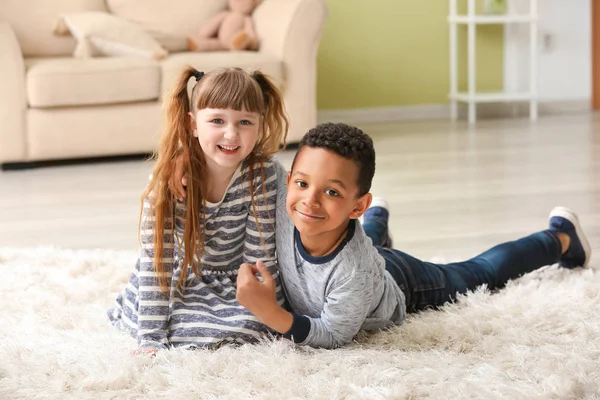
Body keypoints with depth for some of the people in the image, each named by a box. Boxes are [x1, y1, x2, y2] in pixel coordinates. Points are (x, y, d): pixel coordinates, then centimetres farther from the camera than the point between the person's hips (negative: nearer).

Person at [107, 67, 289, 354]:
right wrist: (151, 338, -25)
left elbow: (258, 256, -15)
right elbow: (155, 259, -22)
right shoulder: (170, 175, -24)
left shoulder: (262, 173, -23)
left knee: (248, 325, -25)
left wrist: (265, 321, -18)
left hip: (234, 282, -1)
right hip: (180, 275, 1)